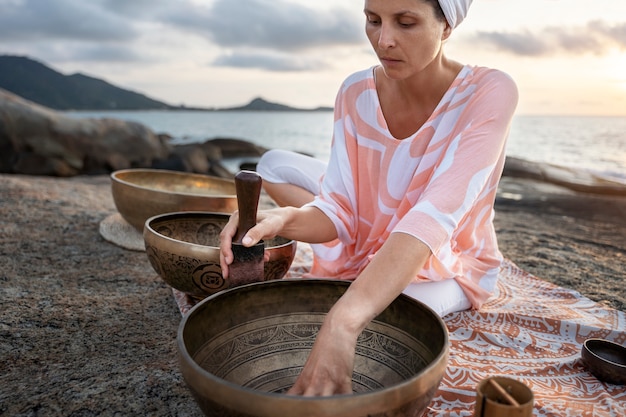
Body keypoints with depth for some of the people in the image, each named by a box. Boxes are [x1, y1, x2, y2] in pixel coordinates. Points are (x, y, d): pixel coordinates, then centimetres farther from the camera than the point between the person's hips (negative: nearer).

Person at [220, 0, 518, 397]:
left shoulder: (489, 93, -26)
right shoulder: (356, 93, -14)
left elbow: (435, 218, -39)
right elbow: (339, 211, -17)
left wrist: (342, 323, -51)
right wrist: (286, 219, -41)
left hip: (452, 264, -4)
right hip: (372, 245, 5)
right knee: (274, 165, -4)